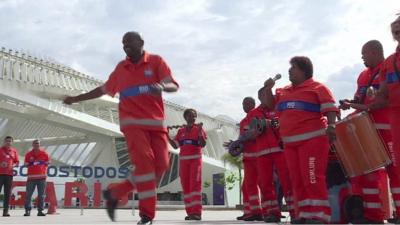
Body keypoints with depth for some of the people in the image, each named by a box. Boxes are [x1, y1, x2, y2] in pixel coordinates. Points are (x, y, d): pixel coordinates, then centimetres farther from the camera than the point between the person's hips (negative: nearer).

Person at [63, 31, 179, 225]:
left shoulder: (156, 61, 3)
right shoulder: (121, 68, 12)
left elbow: (174, 85, -9)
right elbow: (104, 89, 24)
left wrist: (162, 87, -33)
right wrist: (76, 99, 24)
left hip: (156, 122, 1)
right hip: (132, 122, 0)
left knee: (161, 164, -6)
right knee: (144, 161, -19)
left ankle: (115, 194, 10)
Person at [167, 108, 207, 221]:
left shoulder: (198, 129, 3)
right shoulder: (181, 131, 13)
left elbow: (203, 144, -8)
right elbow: (175, 145, 8)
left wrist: (200, 130, -18)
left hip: (195, 159, -4)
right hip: (183, 160, 4)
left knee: (195, 184, -14)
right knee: (185, 186, 1)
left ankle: (197, 212, -19)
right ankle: (190, 212, 4)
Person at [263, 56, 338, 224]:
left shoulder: (317, 87, -1)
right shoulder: (284, 91, 20)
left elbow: (329, 107, -10)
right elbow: (270, 104, 26)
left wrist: (331, 125, -26)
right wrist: (268, 89, 9)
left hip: (312, 139, -7)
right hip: (290, 142, 8)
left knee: (312, 178, -13)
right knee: (297, 179, 7)